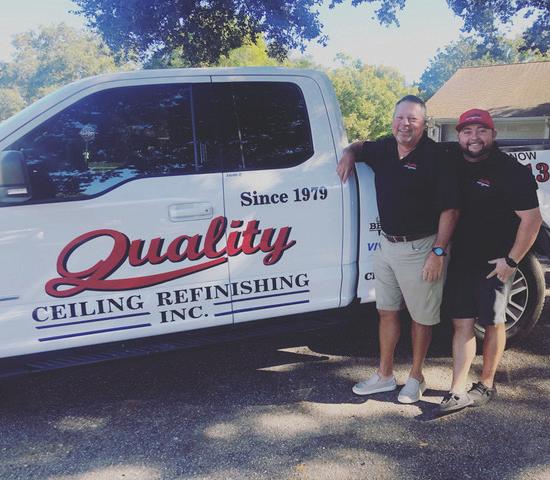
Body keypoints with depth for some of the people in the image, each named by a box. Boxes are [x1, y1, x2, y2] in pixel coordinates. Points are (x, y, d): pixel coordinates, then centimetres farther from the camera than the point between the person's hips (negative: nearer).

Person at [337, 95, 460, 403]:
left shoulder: (436, 157, -15)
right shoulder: (384, 148, 5)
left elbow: (450, 208, -15)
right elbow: (359, 147, 27)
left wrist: (439, 251, -18)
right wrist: (349, 155, 3)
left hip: (420, 249, -7)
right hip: (387, 244, 7)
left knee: (422, 316, 8)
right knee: (387, 311, 15)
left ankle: (416, 378, 26)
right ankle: (385, 375, 29)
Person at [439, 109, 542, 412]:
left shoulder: (511, 171, -13)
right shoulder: (452, 164, 3)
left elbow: (531, 218, -13)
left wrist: (511, 260, -14)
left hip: (494, 264, -4)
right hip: (459, 259, 5)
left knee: (492, 323, 10)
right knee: (462, 323, 5)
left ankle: (486, 384, 26)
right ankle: (458, 392, 8)